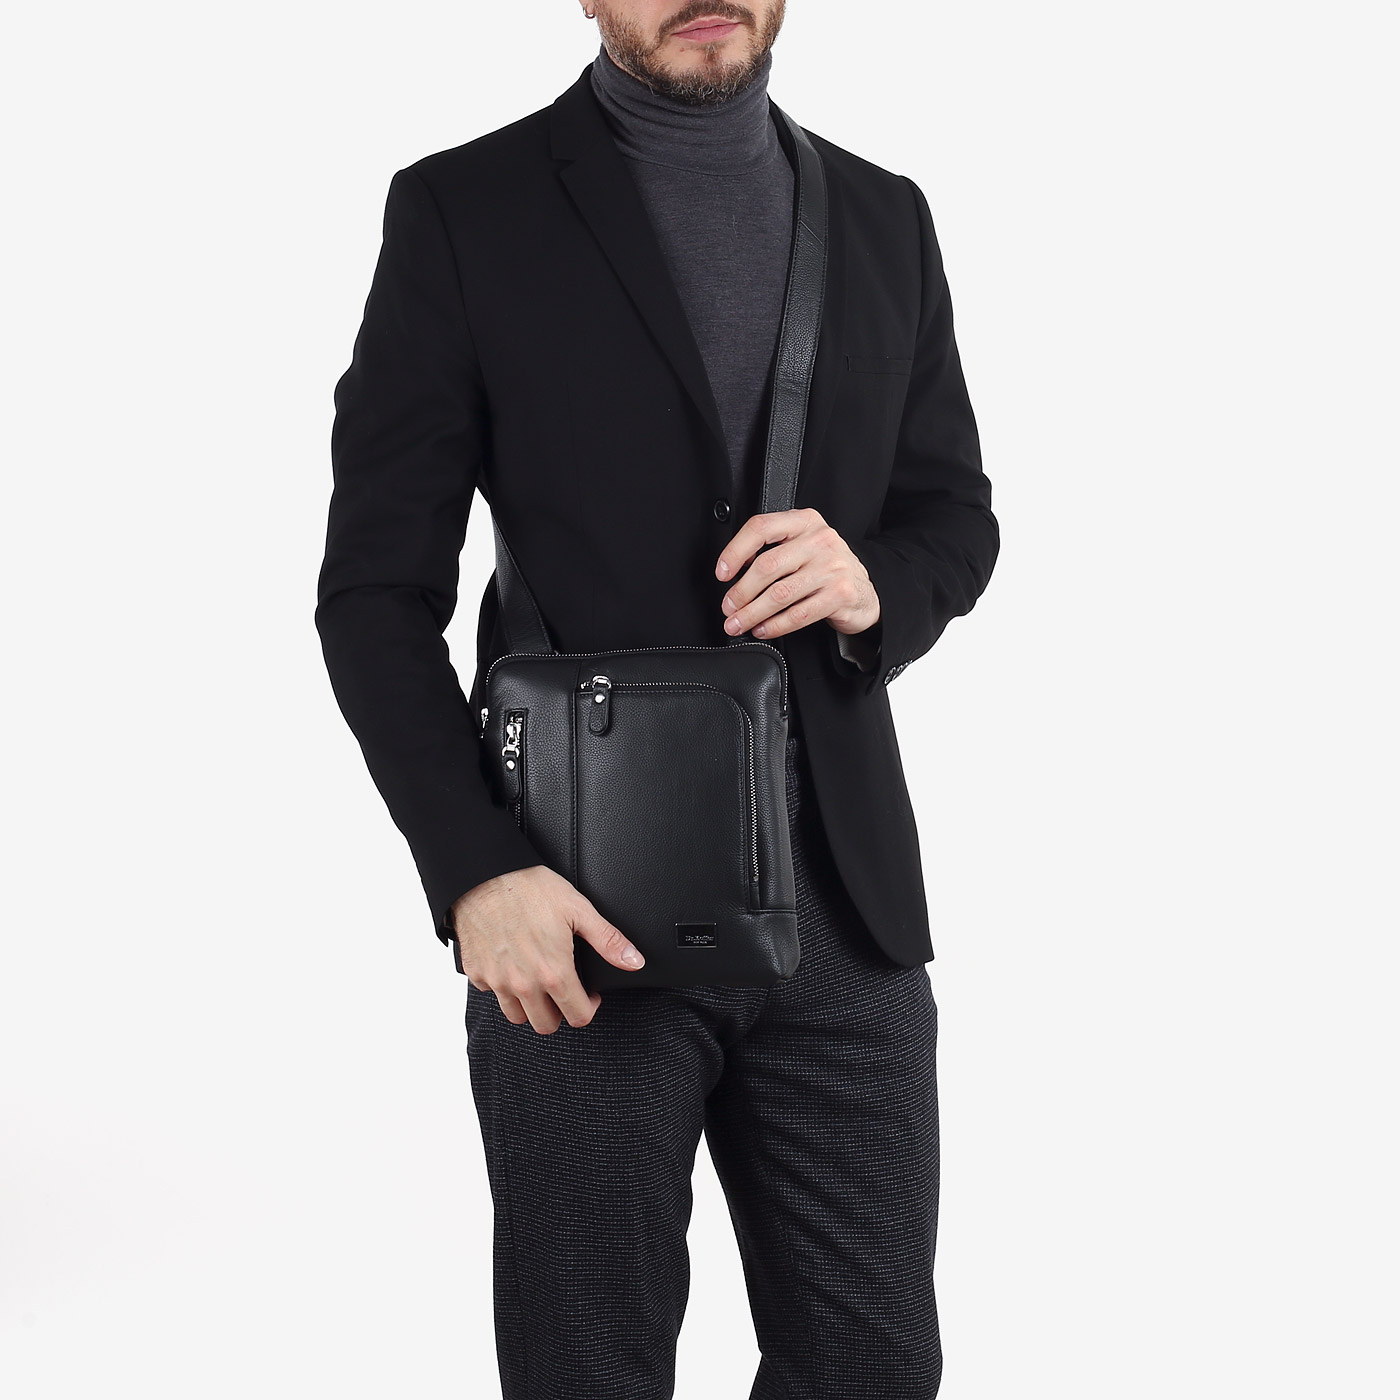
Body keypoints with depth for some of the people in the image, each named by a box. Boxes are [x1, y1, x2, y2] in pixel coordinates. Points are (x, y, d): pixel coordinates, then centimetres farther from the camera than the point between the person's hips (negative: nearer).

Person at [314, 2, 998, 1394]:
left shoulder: (883, 217, 9)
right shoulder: (464, 209, -3)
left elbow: (954, 514, 15)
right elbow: (378, 587, -5)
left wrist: (872, 586, -10)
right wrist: (474, 874, -17)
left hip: (842, 903, 4)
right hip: (583, 913, -3)